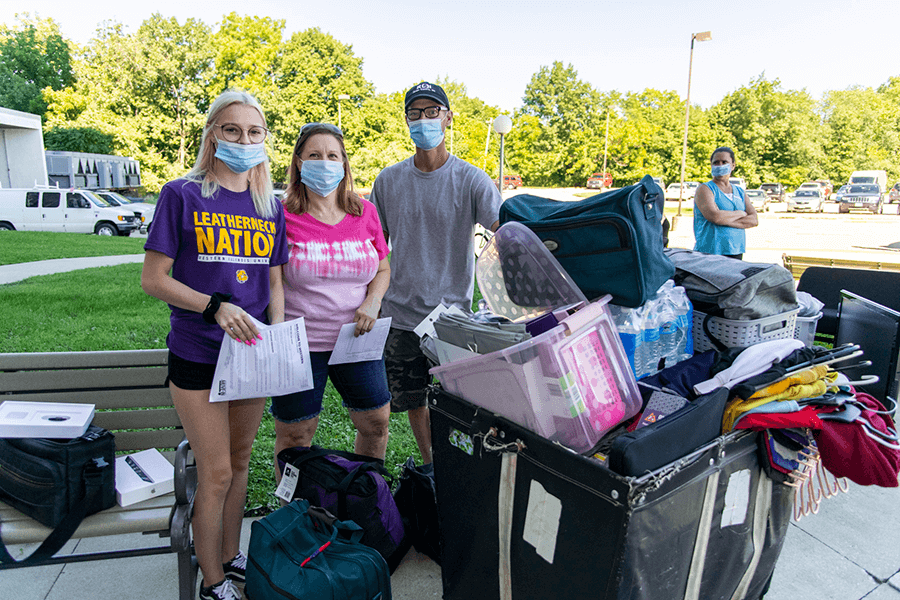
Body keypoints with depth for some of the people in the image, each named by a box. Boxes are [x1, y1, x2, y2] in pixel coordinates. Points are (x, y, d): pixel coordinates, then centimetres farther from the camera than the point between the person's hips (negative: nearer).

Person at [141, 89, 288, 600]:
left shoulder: (270, 207, 7)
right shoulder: (182, 195, -6)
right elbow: (153, 279, -8)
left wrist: (277, 333, -4)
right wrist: (215, 307, -22)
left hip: (252, 354, 4)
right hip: (198, 354, -4)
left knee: (240, 462, 17)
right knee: (216, 472, 3)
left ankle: (231, 557, 37)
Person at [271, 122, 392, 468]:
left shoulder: (365, 212, 5)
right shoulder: (284, 216, -6)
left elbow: (383, 269, 13)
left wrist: (372, 303, -6)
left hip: (357, 341, 4)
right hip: (300, 345, -3)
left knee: (376, 423, 14)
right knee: (293, 436, 7)